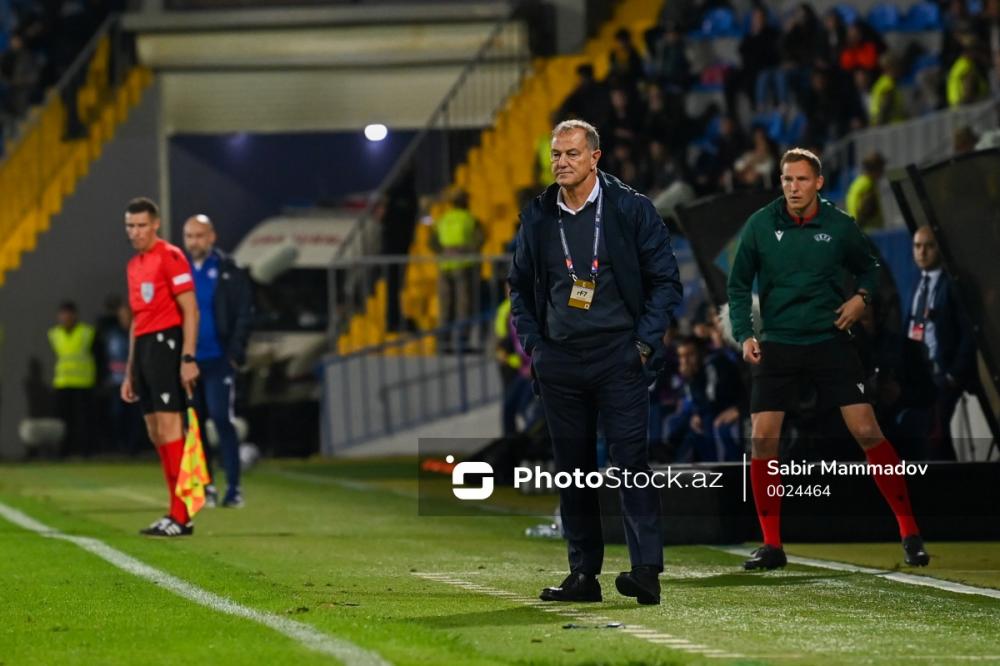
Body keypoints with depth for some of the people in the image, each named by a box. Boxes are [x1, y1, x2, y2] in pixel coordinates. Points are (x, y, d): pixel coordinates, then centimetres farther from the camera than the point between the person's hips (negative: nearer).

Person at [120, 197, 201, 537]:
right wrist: (130, 372, 22)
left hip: (166, 343, -9)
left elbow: (190, 311, -12)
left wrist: (188, 358, -19)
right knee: (155, 433, 7)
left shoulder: (171, 256, -7)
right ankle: (178, 512, 9)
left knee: (169, 426, -13)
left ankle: (181, 516, -14)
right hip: (143, 348, 9)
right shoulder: (134, 265, 19)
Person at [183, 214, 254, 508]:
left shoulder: (229, 271, -1)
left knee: (222, 420, -9)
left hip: (218, 360, -4)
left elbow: (245, 314, -4)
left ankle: (233, 488, -7)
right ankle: (205, 485, 14)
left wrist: (235, 351, -12)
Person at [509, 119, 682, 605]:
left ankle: (646, 571, -17)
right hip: (559, 360, 4)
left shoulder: (631, 210, -1)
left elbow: (665, 280, 2)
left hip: (618, 353, -4)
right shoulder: (537, 217, 9)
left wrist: (645, 341, -6)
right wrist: (531, 343, 8)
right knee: (572, 467, 6)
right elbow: (520, 286, 20)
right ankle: (584, 574, 11)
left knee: (631, 458, -12)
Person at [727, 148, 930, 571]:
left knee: (867, 431, -8)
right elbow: (739, 284, 5)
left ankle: (909, 532, 2)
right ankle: (772, 545, 4)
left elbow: (868, 268, 15)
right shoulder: (760, 226, -3)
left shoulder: (840, 226, -3)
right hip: (777, 344, 1)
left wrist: (862, 297, -6)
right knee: (762, 439, -7)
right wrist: (744, 334, -6)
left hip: (830, 341, -1)